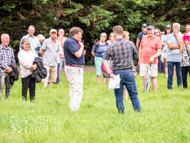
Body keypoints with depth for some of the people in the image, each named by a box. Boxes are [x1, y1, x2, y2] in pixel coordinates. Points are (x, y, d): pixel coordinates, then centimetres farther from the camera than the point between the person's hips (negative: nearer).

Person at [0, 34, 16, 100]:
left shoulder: (10, 50, 14)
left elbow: (13, 61, 15)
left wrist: (11, 68, -2)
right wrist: (7, 68, -13)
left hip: (9, 70, 5)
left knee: (8, 88, 8)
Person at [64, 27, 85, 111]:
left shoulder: (74, 41, 16)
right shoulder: (69, 42, -15)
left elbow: (81, 53, 18)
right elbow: (78, 54, -23)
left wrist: (80, 45, 10)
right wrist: (81, 46, -7)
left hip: (77, 68, 11)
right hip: (73, 68, -11)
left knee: (74, 90, 15)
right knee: (77, 91, -10)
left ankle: (73, 109, 22)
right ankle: (74, 109, -10)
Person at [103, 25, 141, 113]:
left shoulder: (112, 46, -5)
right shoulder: (130, 44, -2)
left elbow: (105, 60, -10)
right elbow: (136, 56, 11)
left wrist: (110, 73, -10)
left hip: (117, 73, -1)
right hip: (129, 72, 1)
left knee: (118, 97, 8)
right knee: (134, 95, 9)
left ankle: (121, 113, 9)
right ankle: (138, 112, 9)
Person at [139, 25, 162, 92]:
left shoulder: (157, 39, 0)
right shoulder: (144, 38, 10)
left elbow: (159, 52, -3)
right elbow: (140, 48, 18)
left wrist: (153, 57, -18)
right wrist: (139, 60, 14)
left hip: (153, 62, -2)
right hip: (143, 62, 2)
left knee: (153, 77, 3)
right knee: (144, 78, -1)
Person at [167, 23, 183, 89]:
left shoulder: (181, 36, 9)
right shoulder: (169, 36, 7)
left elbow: (181, 45, -7)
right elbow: (170, 46, -5)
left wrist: (177, 36, -2)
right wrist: (179, 47, -4)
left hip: (179, 58, 1)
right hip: (170, 58, -1)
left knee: (179, 74, 4)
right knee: (170, 74, 1)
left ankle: (180, 86, 13)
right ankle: (169, 86, 10)